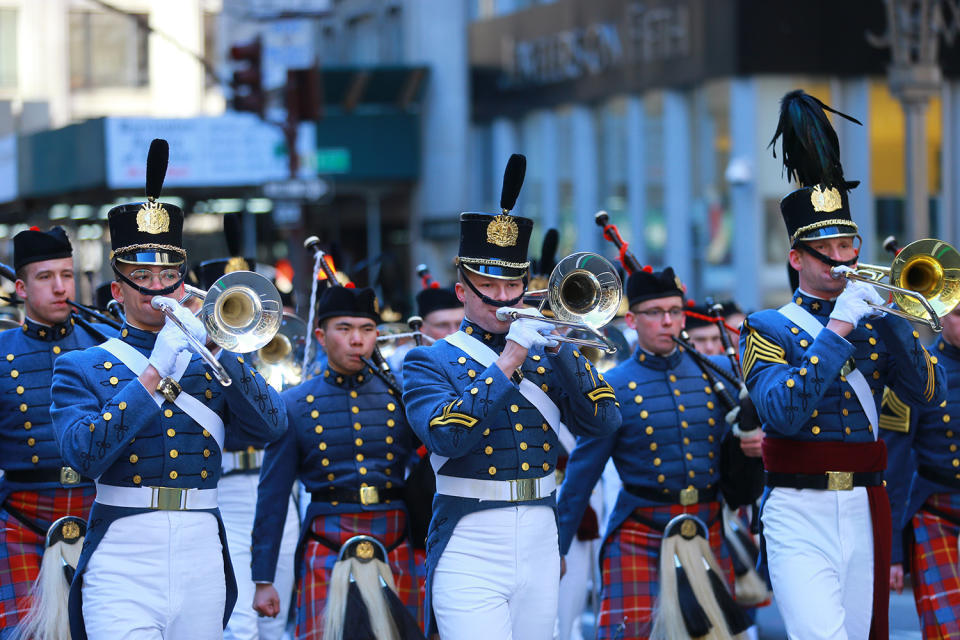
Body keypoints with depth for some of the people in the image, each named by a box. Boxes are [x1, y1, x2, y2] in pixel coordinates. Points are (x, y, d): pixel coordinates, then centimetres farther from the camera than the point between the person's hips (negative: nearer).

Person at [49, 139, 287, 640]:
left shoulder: (213, 362, 14)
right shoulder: (81, 368, 5)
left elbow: (272, 425, -1)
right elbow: (83, 453, -12)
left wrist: (217, 351, -11)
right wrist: (155, 374, -16)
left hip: (202, 561, 3)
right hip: (122, 561, -3)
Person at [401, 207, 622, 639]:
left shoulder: (546, 357, 13)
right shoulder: (429, 362, 1)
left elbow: (605, 421, 1)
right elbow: (446, 437, -17)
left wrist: (560, 351, -10)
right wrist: (506, 364, -18)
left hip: (540, 549, 4)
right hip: (470, 551, -4)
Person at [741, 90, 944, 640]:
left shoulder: (876, 323, 12)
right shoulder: (769, 328, 1)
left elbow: (930, 394, 0)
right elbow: (782, 412, -17)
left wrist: (890, 320, -11)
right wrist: (838, 328, -18)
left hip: (866, 512, 4)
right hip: (800, 515, -4)